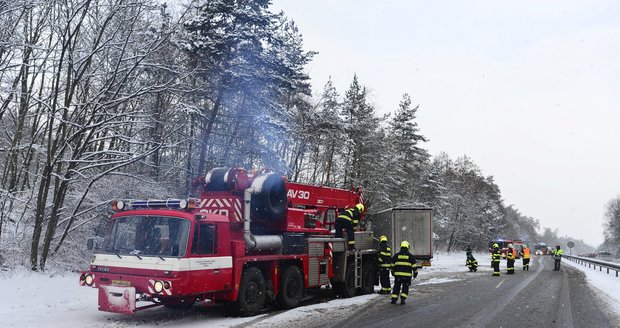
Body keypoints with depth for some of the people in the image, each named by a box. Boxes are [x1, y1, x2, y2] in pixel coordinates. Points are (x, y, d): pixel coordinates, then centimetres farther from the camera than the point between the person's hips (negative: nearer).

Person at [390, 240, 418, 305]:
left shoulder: (396, 255, 5)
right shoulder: (410, 256, 2)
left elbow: (393, 265, 12)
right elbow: (414, 266, 4)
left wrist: (392, 272, 24)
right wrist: (415, 273, 15)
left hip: (398, 274, 1)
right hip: (407, 275, -1)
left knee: (396, 287, 10)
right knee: (405, 287, 9)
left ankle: (394, 299, 8)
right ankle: (402, 299, -1)